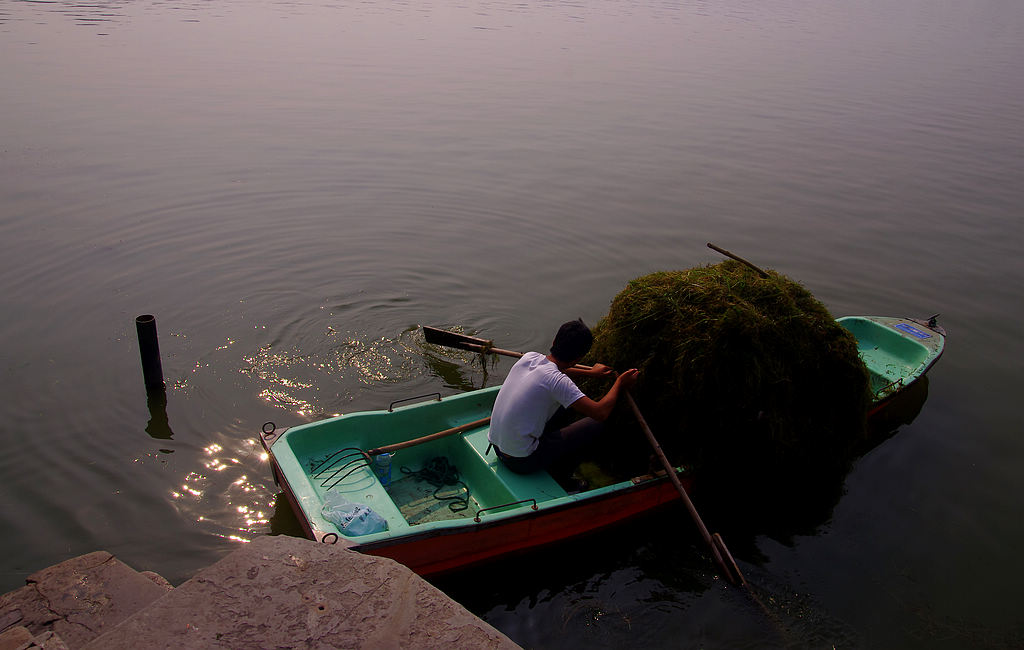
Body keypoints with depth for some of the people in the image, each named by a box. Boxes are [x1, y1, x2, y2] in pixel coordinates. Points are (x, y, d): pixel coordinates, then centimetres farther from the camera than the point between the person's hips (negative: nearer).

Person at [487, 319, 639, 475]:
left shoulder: (529, 357, -1)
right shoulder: (557, 380, -25)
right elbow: (601, 412, -20)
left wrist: (590, 372, 33)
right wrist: (619, 383, -2)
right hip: (522, 462, -8)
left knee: (567, 402, 21)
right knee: (596, 423, 1)